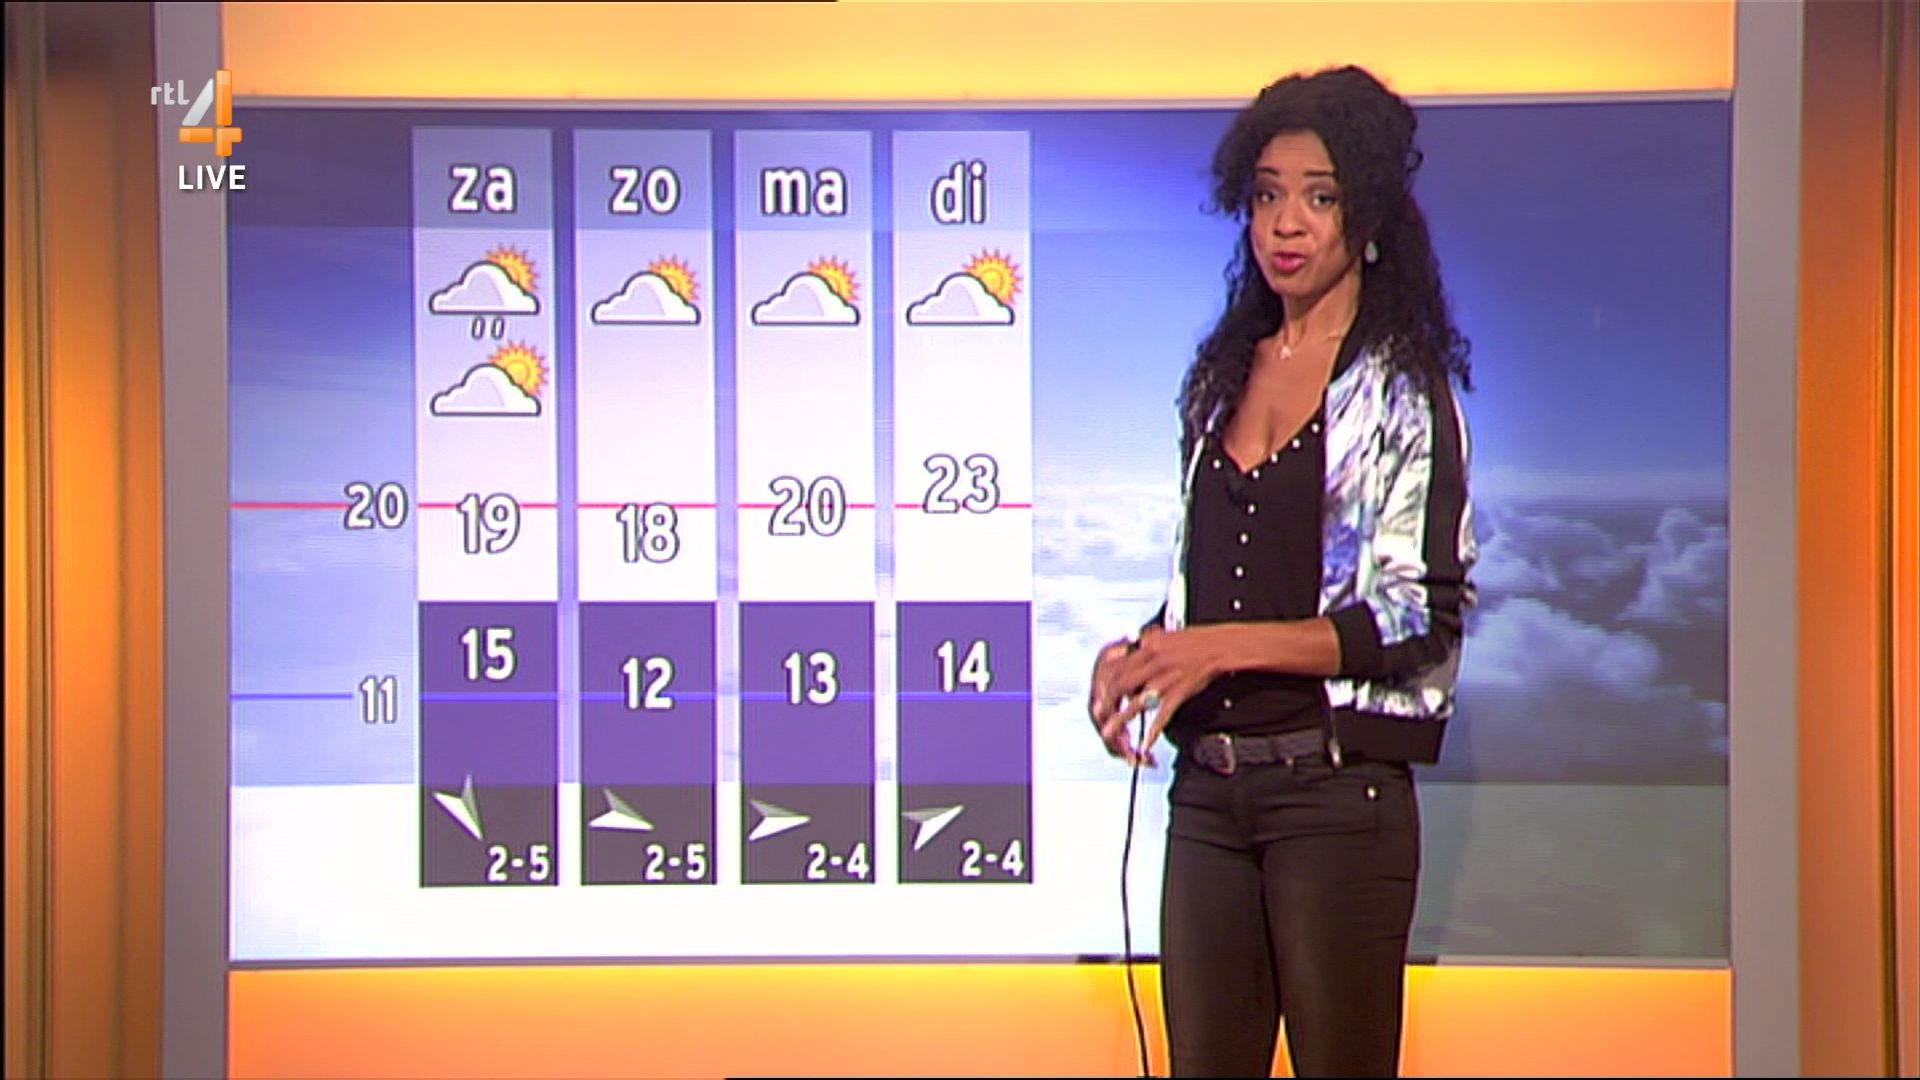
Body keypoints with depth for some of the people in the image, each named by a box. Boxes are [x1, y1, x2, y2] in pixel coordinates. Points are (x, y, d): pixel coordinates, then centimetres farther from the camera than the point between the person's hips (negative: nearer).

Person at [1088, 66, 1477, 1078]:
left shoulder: (1401, 387, -2)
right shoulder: (1223, 375, 15)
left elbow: (1421, 618, -9)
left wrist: (1225, 646, -17)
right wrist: (1143, 652, 0)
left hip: (1337, 790, -5)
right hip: (1209, 791, 5)